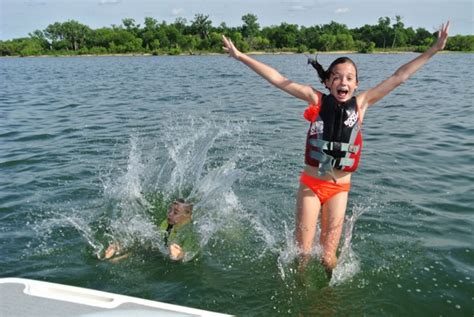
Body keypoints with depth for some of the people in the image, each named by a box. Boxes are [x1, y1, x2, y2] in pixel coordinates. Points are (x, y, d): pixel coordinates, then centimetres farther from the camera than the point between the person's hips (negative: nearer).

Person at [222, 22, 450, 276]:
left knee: (328, 256, 6)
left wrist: (434, 49, 2)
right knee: (302, 252, 7)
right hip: (310, 184, 0)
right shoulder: (317, 100, -5)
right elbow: (277, 79, -5)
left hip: (339, 189, 1)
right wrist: (240, 56, -5)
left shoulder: (361, 103, -1)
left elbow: (399, 77, 1)